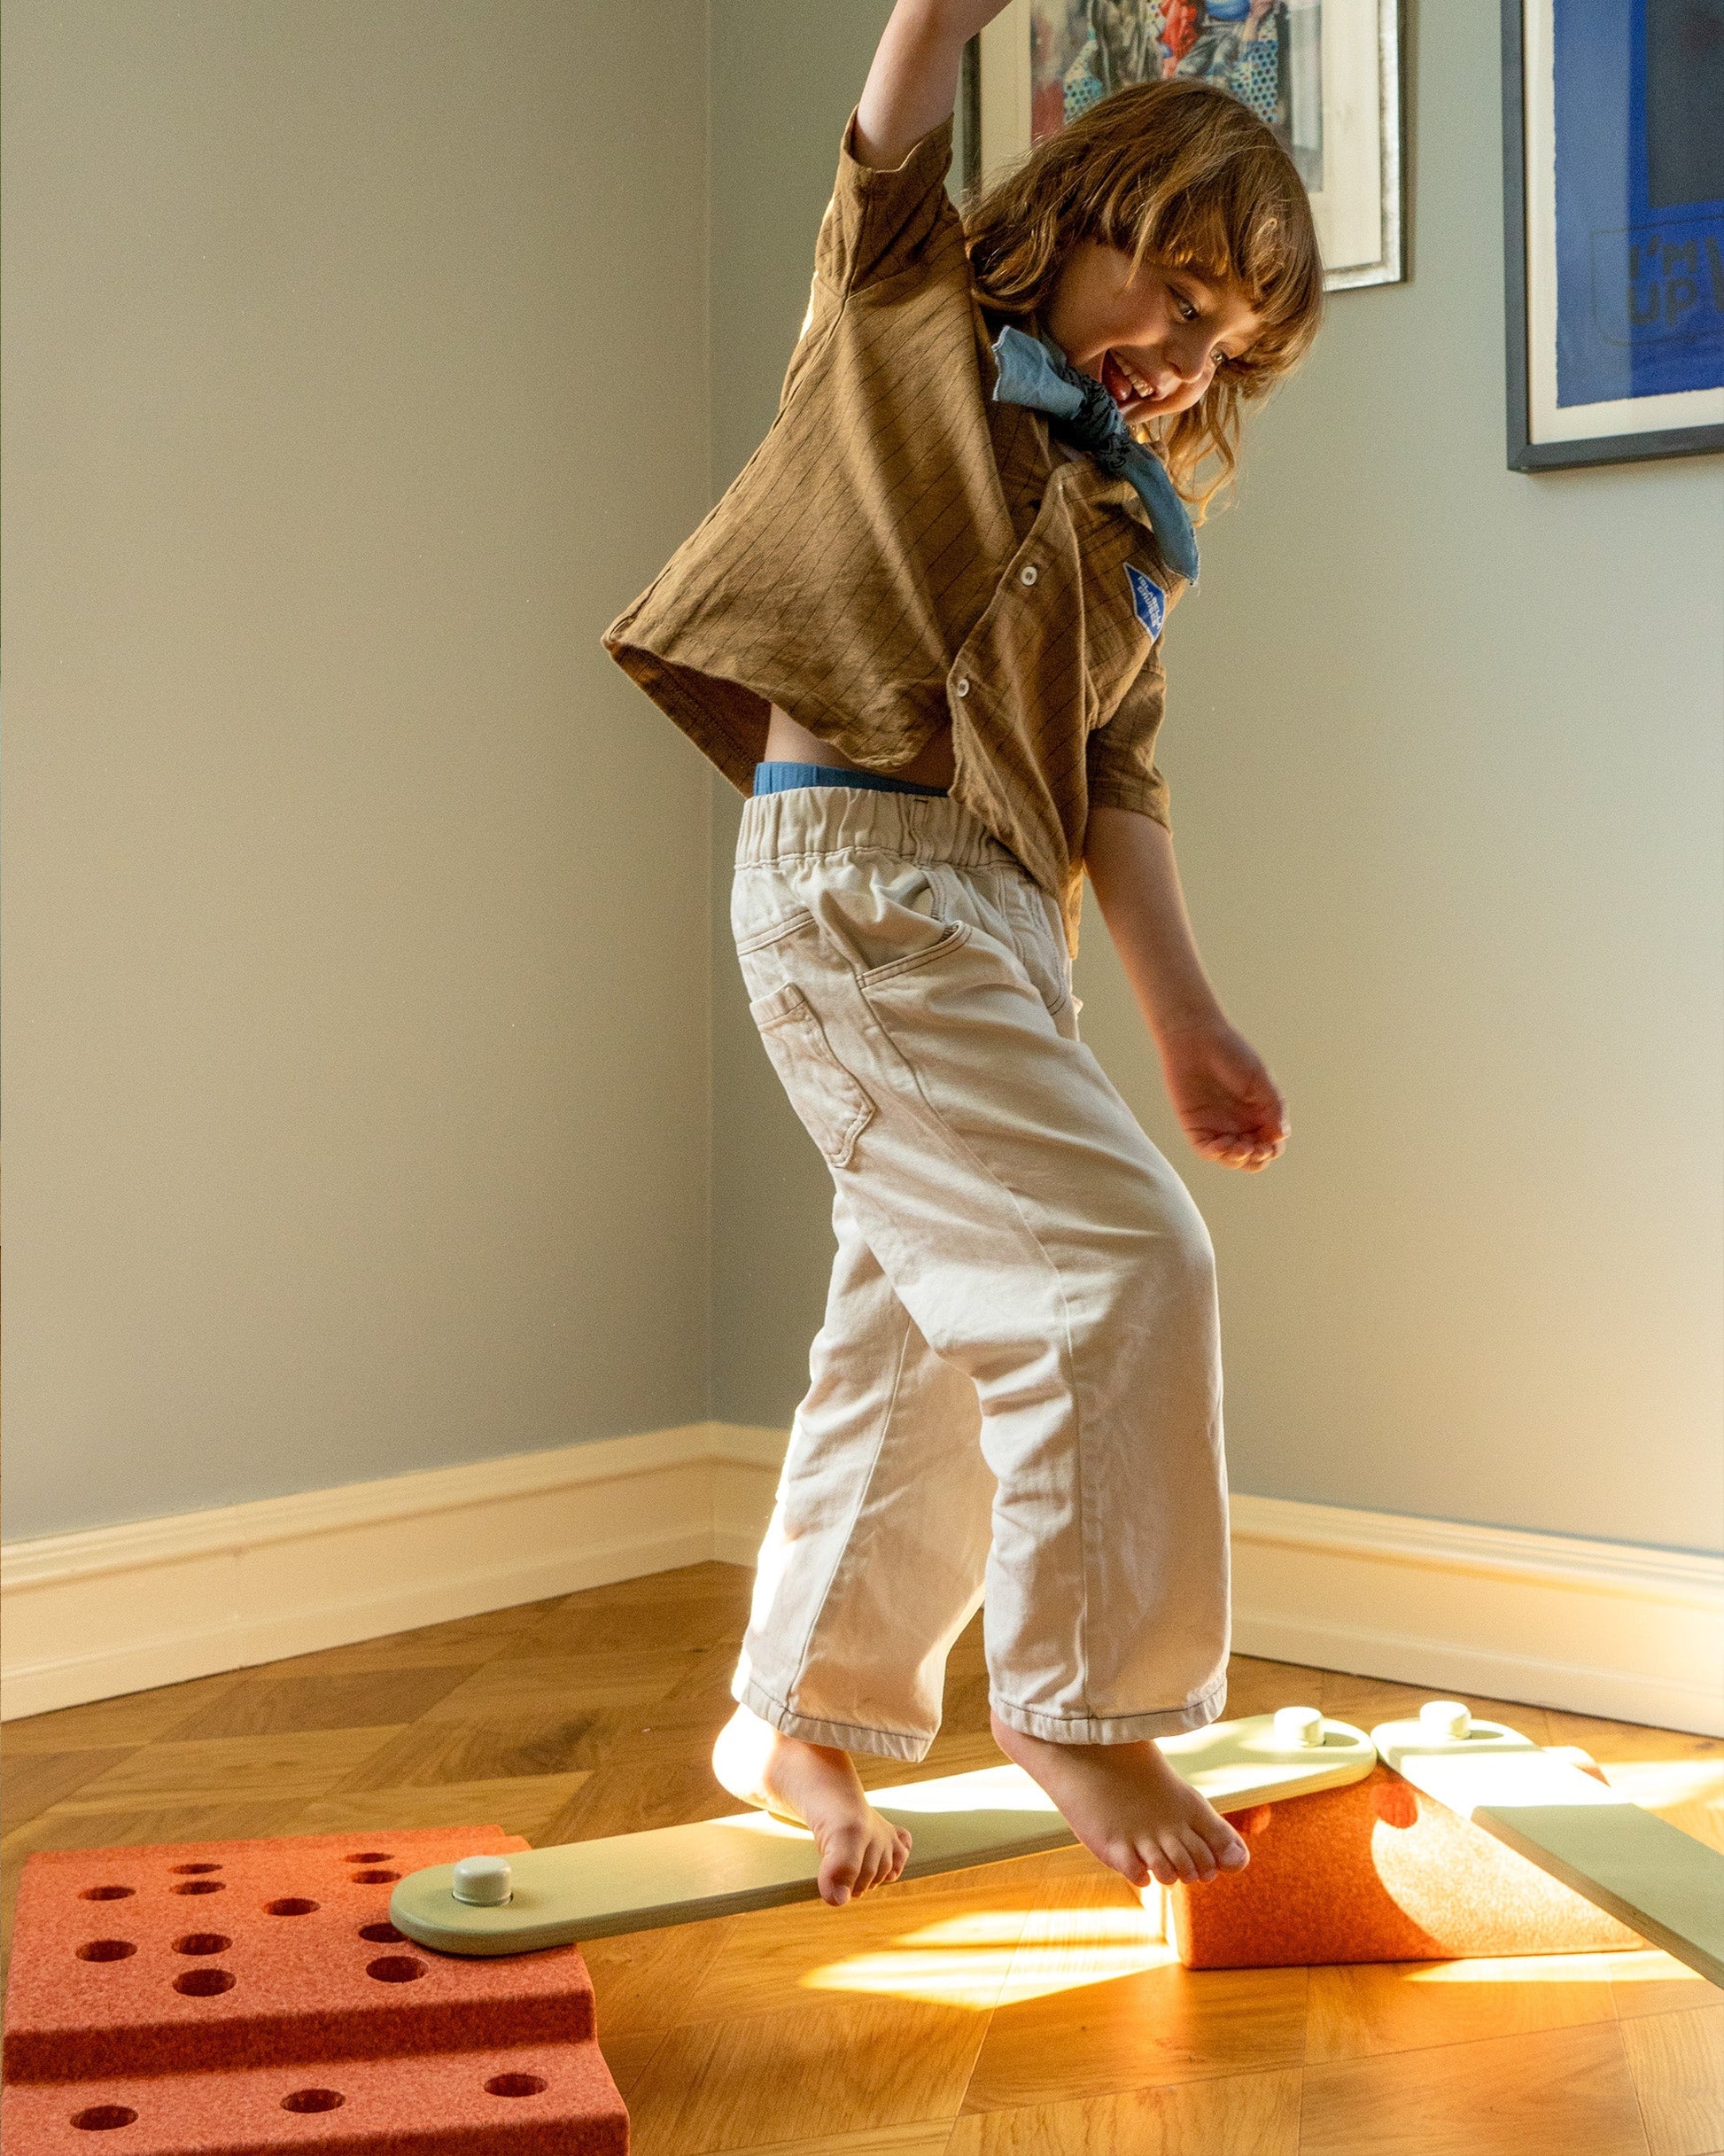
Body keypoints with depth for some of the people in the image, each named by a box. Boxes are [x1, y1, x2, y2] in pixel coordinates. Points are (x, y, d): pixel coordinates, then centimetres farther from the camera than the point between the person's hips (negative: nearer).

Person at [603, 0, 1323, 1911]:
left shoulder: (1128, 522, 21)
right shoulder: (906, 303, 8)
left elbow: (1117, 786, 14)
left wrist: (1189, 1022, 5)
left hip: (1001, 914, 8)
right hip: (856, 864, -8)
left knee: (929, 1330, 10)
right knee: (1122, 1261, -15)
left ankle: (793, 1719, 25)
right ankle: (1084, 1706, -1)